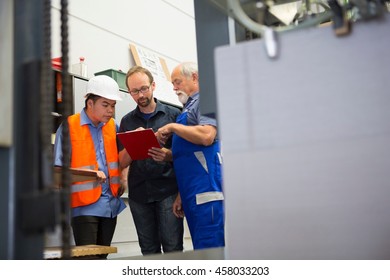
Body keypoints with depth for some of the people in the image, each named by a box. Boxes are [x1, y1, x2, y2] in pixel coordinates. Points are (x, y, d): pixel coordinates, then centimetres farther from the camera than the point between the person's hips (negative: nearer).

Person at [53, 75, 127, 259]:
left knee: (102, 257, 13)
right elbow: (59, 168, -7)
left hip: (111, 203, 5)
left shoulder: (113, 126, 10)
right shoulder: (69, 126, -6)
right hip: (84, 204, -5)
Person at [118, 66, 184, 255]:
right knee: (148, 250, 8)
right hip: (138, 192, 3)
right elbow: (122, 162, 10)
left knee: (172, 247, -5)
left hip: (168, 190, -3)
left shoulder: (173, 114, 5)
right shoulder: (127, 121, 14)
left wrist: (168, 155, -17)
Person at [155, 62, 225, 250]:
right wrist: (181, 195, 20)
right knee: (201, 250, 8)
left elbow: (206, 136, -20)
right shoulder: (189, 107, 26)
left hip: (207, 190, -9)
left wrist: (172, 127, -7)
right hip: (192, 195, 9)